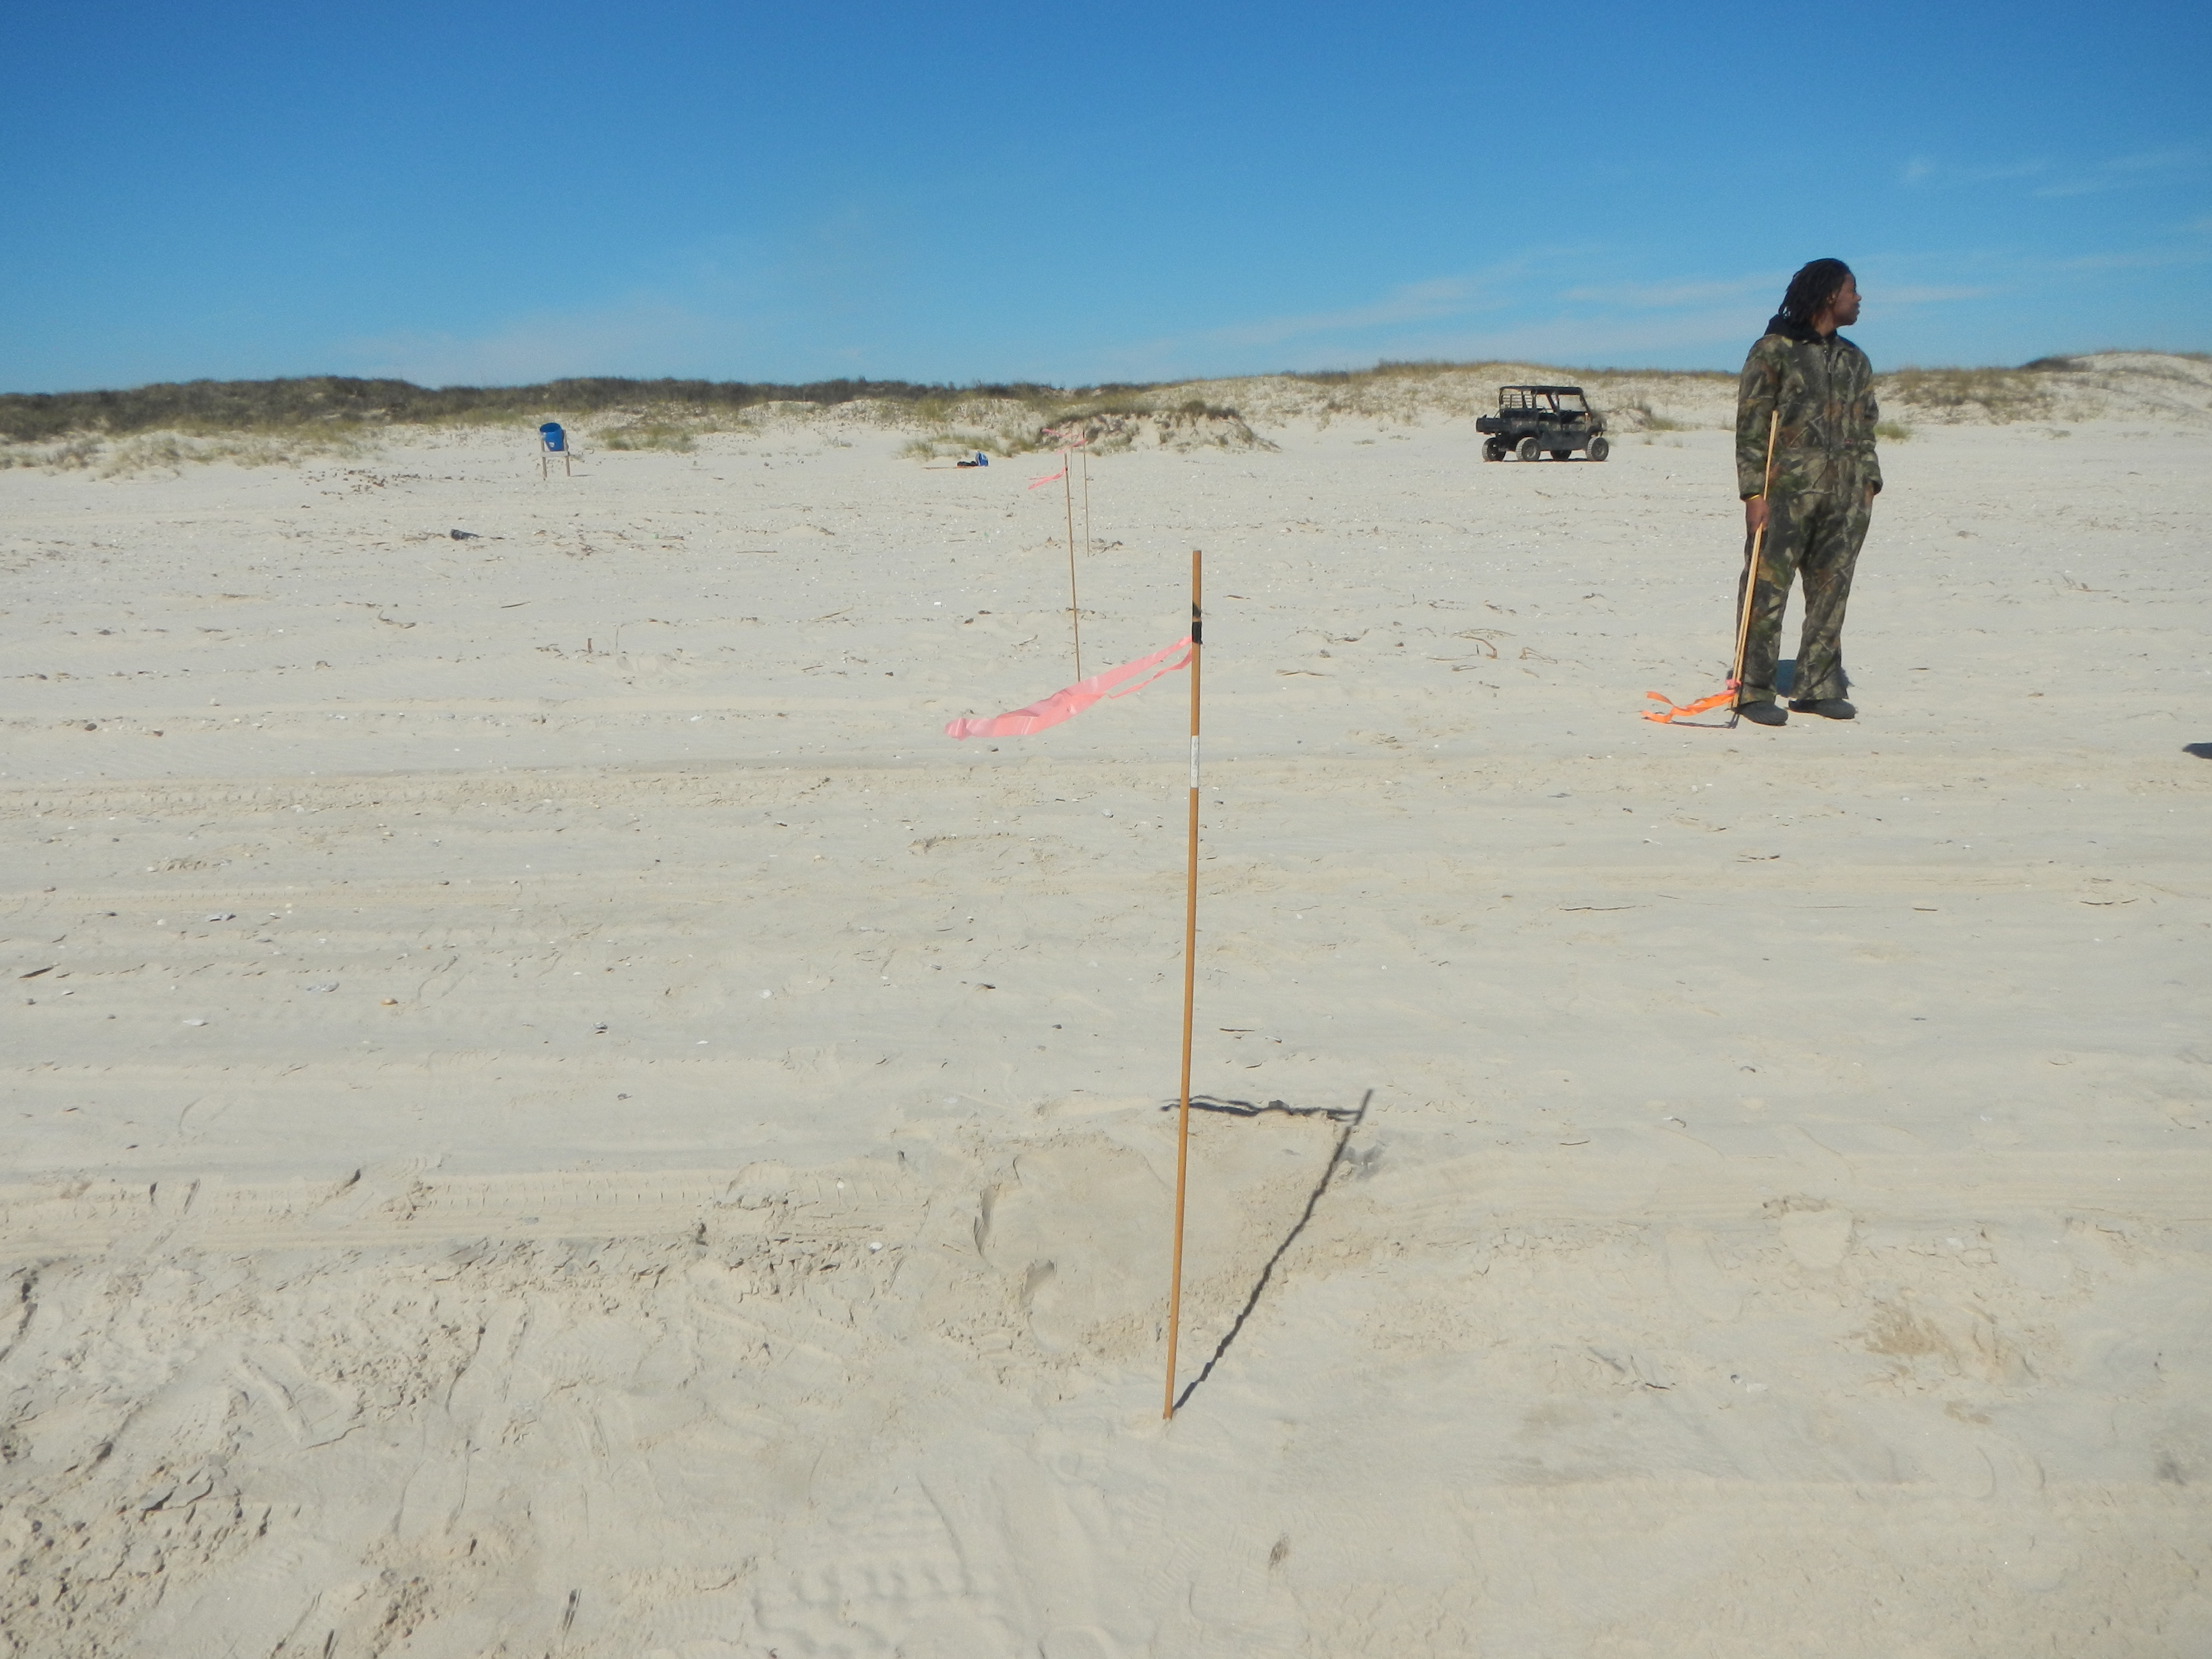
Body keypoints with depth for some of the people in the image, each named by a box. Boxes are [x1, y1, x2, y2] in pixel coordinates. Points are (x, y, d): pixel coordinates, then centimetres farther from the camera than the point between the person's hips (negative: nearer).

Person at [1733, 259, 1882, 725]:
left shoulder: (1856, 361, 19)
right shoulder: (1774, 350, 1)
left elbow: (1866, 429, 21)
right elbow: (1751, 426, -4)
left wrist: (1869, 484, 9)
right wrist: (1754, 492, -12)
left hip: (1845, 497, 6)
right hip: (1786, 492, -6)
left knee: (1831, 593, 6)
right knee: (1767, 590, -6)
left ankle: (1818, 687, 13)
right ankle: (1754, 691, -2)